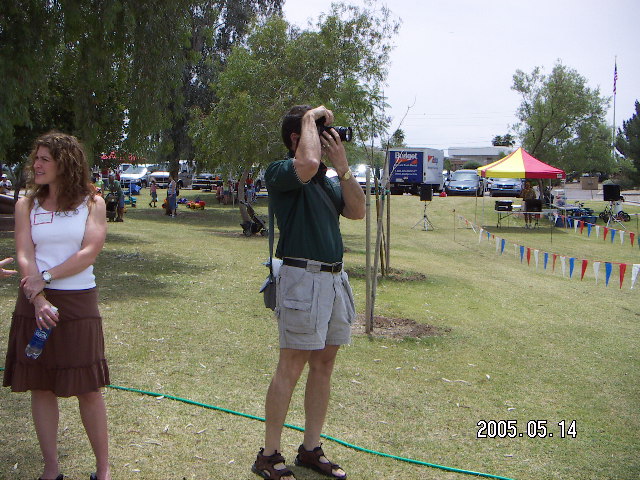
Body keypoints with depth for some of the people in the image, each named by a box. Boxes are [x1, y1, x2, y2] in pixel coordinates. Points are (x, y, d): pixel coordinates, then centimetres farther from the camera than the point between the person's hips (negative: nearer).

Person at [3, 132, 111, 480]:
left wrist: (45, 278, -15)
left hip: (79, 302, -2)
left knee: (88, 389, 0)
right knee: (41, 387, 6)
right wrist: (38, 299, -15)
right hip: (34, 303, 2)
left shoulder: (91, 203, 3)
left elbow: (89, 252, -9)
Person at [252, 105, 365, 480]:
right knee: (291, 368, -4)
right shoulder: (280, 173, -7)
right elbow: (307, 163, -29)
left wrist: (342, 165, -1)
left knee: (324, 365, 11)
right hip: (303, 277, -8)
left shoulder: (328, 180, 18)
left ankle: (311, 449, 22)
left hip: (335, 277, 8)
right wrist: (311, 117, -13)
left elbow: (357, 211, 7)